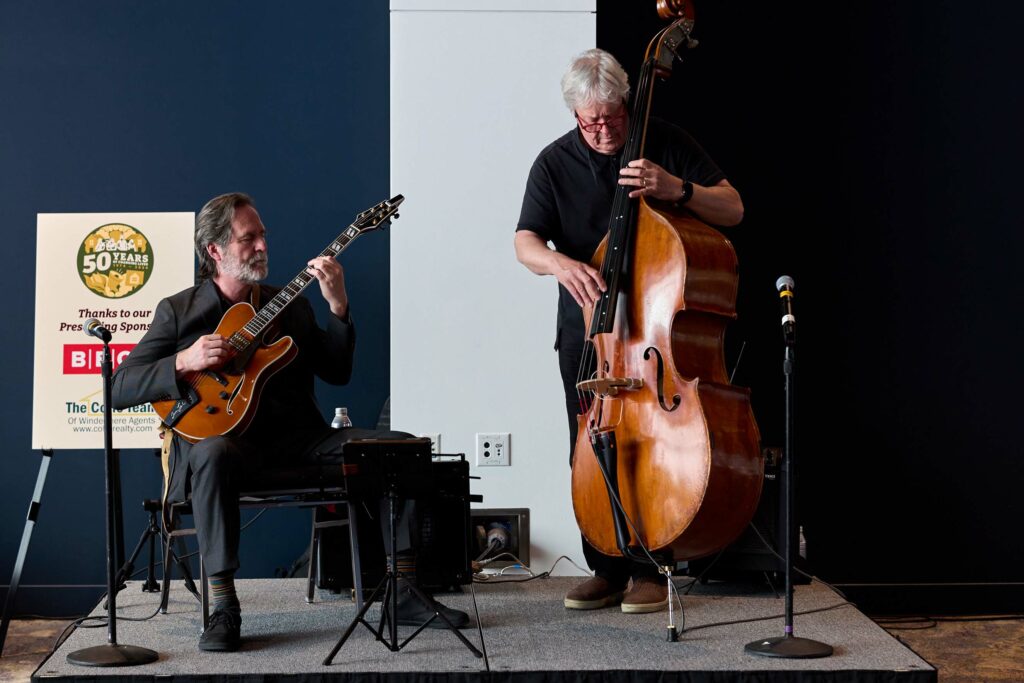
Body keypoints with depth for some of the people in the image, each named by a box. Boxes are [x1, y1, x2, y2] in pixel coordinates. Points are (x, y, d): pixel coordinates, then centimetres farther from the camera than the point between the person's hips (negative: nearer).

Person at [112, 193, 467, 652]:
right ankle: (223, 608, -32)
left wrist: (338, 306, -4)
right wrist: (184, 363, -17)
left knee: (402, 448, -15)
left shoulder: (291, 304, 17)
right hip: (230, 437, -4)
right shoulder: (177, 312, 6)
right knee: (213, 454, -42)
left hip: (298, 438, 4)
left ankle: (404, 594, -11)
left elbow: (337, 372, 10)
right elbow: (120, 388, -1)